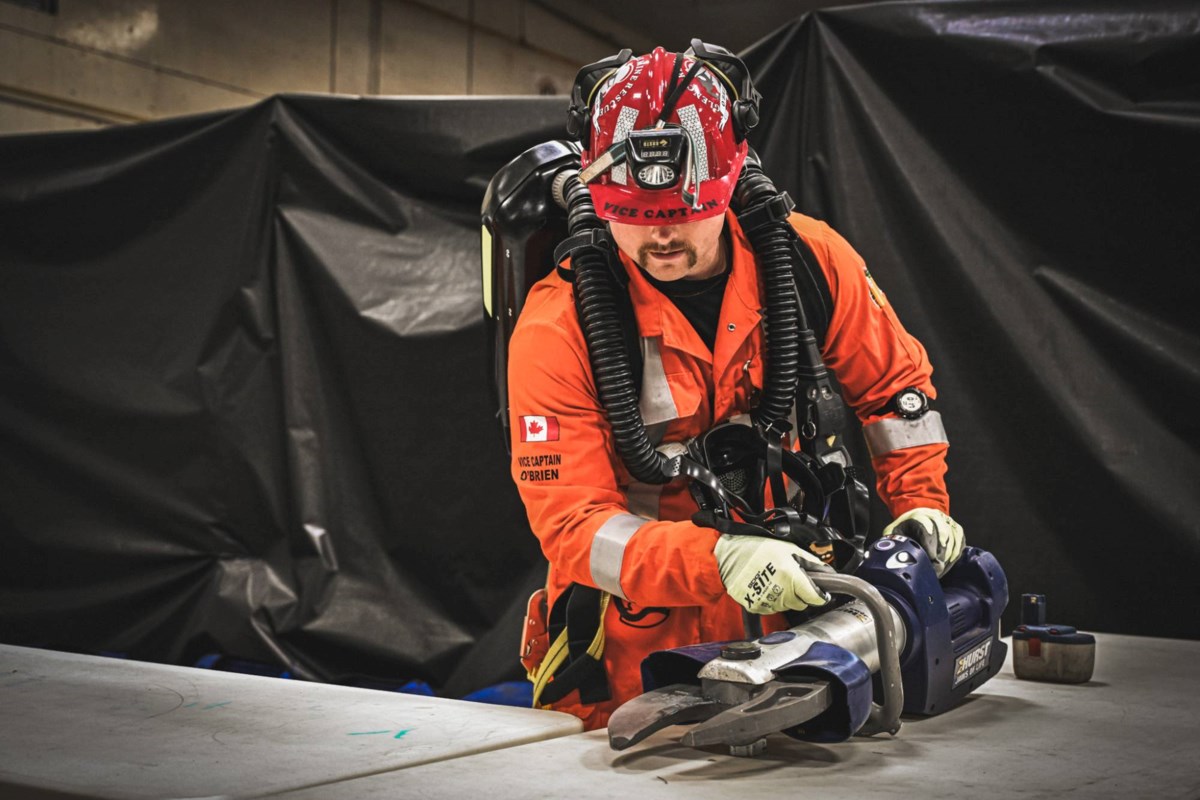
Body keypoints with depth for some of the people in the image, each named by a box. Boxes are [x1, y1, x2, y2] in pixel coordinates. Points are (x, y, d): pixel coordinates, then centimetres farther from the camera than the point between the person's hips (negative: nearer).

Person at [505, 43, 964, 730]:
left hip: (790, 614, 3)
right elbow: (572, 523, -21)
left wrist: (921, 502, 2)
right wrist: (718, 560, -35)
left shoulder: (809, 260, -7)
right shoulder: (557, 328, -17)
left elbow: (894, 381, 12)